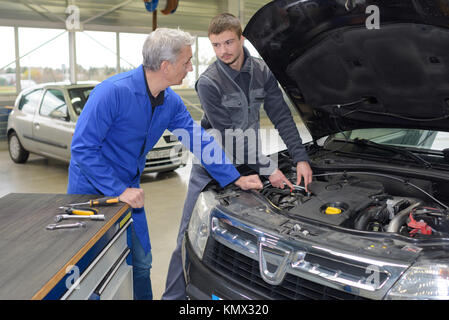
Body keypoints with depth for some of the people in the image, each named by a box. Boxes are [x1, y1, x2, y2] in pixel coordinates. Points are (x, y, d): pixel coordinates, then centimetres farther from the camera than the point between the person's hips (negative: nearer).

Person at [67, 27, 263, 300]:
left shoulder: (171, 102, -4)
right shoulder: (113, 92, -27)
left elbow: (200, 140, 4)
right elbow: (83, 148, -26)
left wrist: (237, 179, 1)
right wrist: (119, 191, -26)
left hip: (128, 190, 7)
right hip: (92, 192, -6)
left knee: (140, 262, 14)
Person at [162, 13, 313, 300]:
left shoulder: (262, 72, -4)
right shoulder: (209, 82, -19)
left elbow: (282, 117, -1)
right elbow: (229, 137, -20)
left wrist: (301, 159, -10)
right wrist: (268, 169, -20)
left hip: (248, 163, 4)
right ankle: (174, 295, 11)